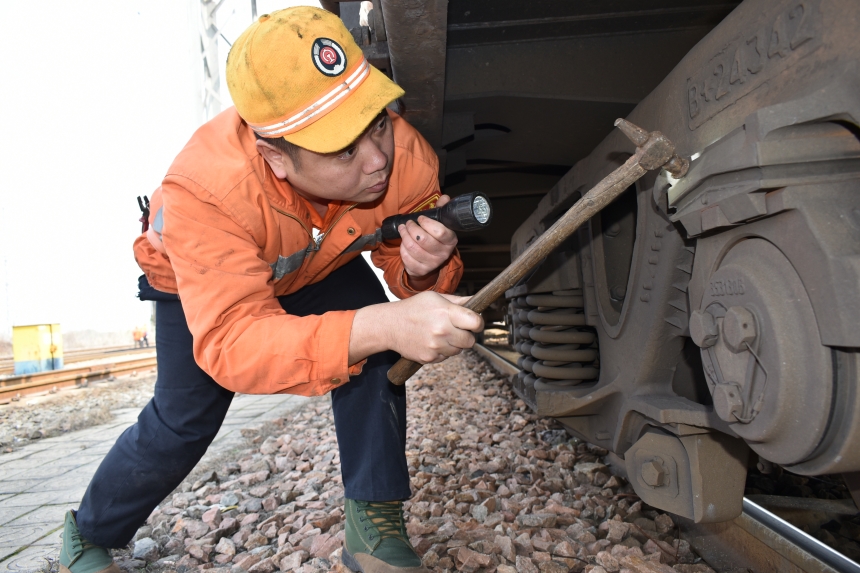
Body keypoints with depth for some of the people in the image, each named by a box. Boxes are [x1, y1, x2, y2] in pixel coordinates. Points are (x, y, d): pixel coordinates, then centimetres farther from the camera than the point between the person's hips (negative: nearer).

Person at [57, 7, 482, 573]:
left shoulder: (406, 154, -33)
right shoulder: (205, 191, -43)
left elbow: (408, 269, -17)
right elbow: (231, 341, -50)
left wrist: (423, 268, -43)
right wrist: (382, 327, -64)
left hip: (320, 266, 3)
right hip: (196, 281, -2)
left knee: (373, 356, -23)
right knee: (183, 420, 1)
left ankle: (373, 520, -6)